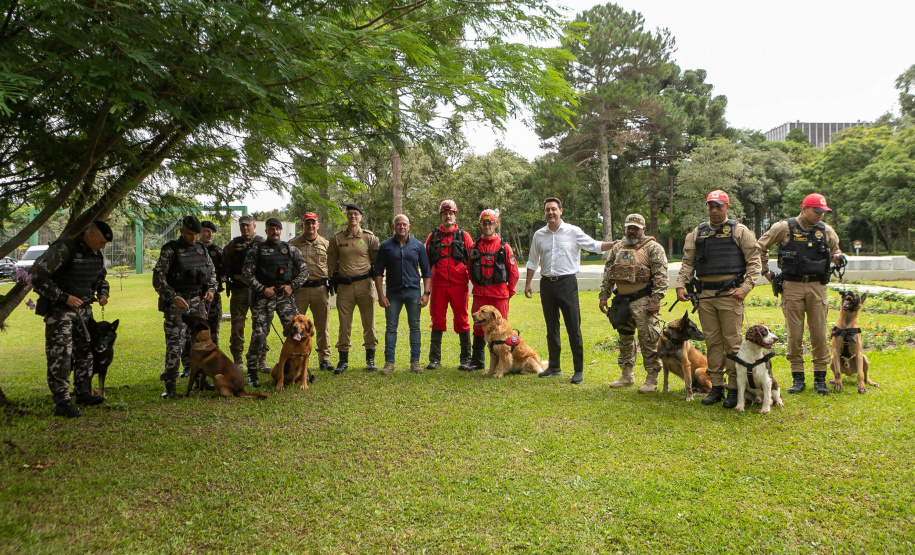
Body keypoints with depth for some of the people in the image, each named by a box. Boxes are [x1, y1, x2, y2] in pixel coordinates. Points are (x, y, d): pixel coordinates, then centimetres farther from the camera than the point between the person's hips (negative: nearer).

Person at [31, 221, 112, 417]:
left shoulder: (97, 253, 6)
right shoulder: (63, 249, -19)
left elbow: (101, 277, 25)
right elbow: (38, 276, -21)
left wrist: (103, 293, 4)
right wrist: (64, 297, -23)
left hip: (84, 308, 8)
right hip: (59, 309, -8)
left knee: (84, 351, 14)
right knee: (60, 355, -10)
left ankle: (83, 393, 28)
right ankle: (62, 403, -9)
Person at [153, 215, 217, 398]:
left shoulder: (201, 249, 8)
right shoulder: (170, 250, -8)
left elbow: (212, 270, 21)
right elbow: (158, 278, -12)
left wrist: (211, 288, 4)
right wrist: (172, 297, -23)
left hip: (197, 301, 5)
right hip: (176, 302, -5)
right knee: (174, 343, -7)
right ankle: (169, 385, -1)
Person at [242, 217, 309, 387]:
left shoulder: (291, 249, 10)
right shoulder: (256, 250, 4)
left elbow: (304, 271, 12)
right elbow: (246, 274, 0)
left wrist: (292, 285, -3)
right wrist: (262, 289, -10)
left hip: (285, 296, 2)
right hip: (263, 297, -2)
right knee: (259, 334, -3)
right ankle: (252, 372, 9)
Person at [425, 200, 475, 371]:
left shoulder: (464, 236, 6)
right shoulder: (433, 237, 11)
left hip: (459, 286, -1)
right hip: (438, 286, 2)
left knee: (462, 321, 1)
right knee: (438, 321, 6)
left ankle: (465, 359, 8)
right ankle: (434, 359, 14)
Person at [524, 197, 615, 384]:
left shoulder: (573, 232, 0)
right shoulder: (539, 235, 10)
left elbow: (595, 246, -1)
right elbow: (532, 262, 17)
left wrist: (616, 243, -15)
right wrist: (527, 284, 14)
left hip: (567, 283, -4)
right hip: (547, 283, 4)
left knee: (573, 328, -4)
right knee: (551, 327, 11)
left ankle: (578, 370, 2)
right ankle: (554, 367, 22)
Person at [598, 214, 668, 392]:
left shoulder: (653, 248, -3)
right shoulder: (617, 248, 15)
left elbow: (661, 275, -10)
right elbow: (607, 274, 18)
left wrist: (655, 300, -17)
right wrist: (603, 296, 11)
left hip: (643, 301, -6)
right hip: (622, 301, 6)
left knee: (648, 340, -5)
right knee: (624, 339, 13)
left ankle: (652, 379, 5)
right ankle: (627, 376, 24)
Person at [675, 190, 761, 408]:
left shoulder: (740, 231, 3)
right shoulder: (697, 233, 14)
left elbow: (753, 262, -1)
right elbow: (687, 263, 13)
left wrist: (745, 287, -12)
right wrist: (680, 285, 0)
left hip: (730, 294, -4)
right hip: (704, 295, 4)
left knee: (732, 342, -2)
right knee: (712, 342, 8)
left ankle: (734, 389, 4)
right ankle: (716, 387, 15)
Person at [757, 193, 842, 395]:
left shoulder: (826, 230, 9)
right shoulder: (784, 228, 0)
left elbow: (835, 249, 26)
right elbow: (760, 246, 9)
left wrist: (837, 257, 2)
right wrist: (765, 271, 5)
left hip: (817, 286, 2)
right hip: (792, 286, -2)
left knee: (819, 334, 1)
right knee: (794, 335, 1)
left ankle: (820, 378, 12)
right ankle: (797, 378, 11)